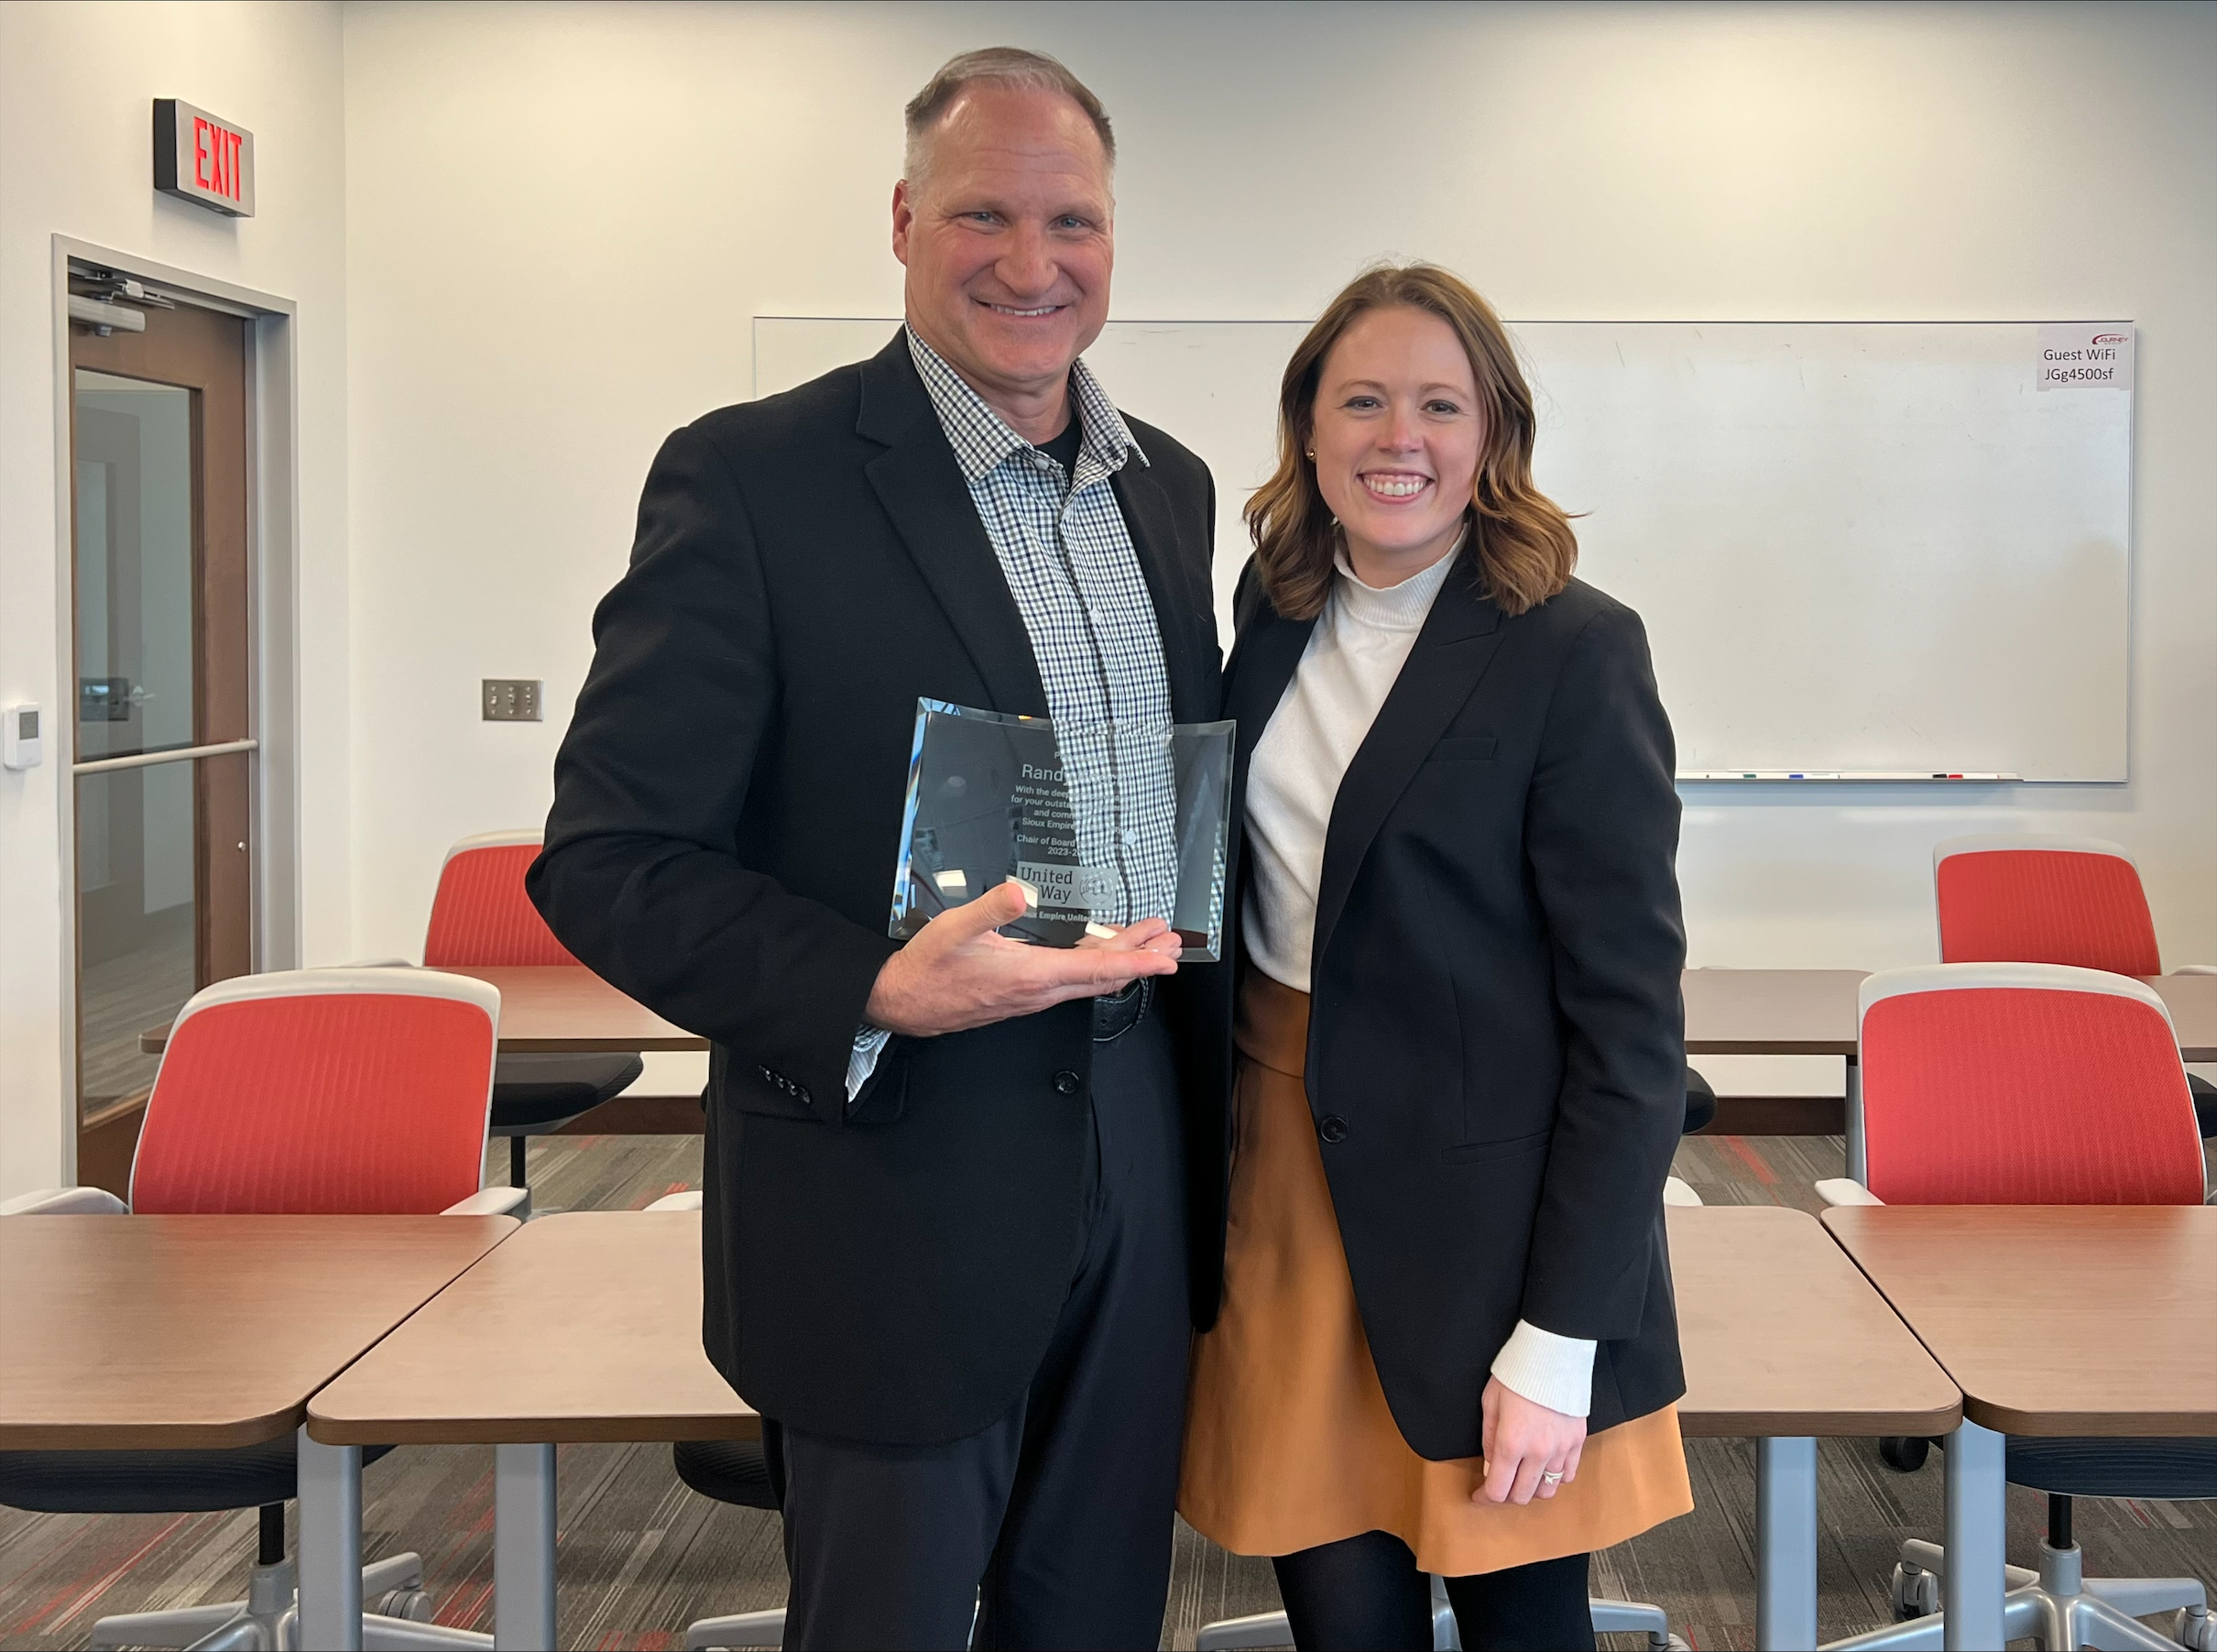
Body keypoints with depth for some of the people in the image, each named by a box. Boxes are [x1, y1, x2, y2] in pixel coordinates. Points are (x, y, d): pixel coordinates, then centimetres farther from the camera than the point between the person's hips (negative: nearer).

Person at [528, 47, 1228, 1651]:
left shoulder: (1171, 485, 9)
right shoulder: (752, 480, -12)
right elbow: (607, 859, -14)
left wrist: (1218, 1126, 10)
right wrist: (874, 993, -28)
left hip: (1140, 1171, 6)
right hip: (896, 1198, -6)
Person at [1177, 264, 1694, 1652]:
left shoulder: (1574, 651, -12)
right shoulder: (1278, 609, 6)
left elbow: (1632, 1016, -14)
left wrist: (1562, 1342, -17)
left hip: (1483, 1208, -4)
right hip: (1289, 1175, 5)